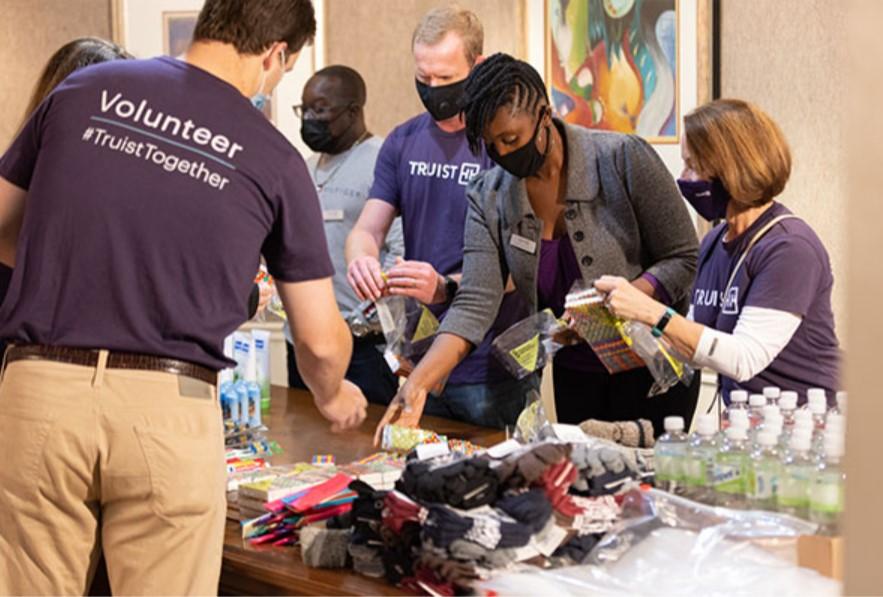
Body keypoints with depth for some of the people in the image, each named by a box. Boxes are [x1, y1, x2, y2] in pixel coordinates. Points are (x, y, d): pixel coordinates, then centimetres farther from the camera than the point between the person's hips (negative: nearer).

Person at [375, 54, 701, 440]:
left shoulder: (621, 159, -15)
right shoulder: (488, 198, -5)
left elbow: (684, 258, -10)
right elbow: (475, 306, -13)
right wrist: (418, 384, -28)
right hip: (573, 375, 3)